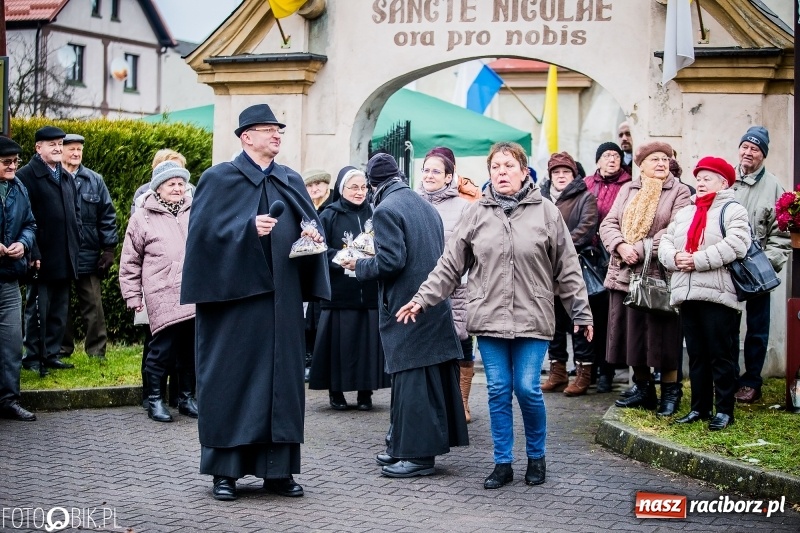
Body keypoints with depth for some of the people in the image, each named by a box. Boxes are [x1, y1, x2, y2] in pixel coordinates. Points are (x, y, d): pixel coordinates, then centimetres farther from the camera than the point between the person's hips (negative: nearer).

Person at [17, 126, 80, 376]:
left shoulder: (67, 178, 17)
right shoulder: (26, 175, -7)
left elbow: (76, 213, 21)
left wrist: (75, 246, 11)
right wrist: (33, 253, -19)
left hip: (65, 259, 7)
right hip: (43, 259, -7)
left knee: (59, 311, 11)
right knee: (38, 310, 1)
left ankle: (51, 354, 20)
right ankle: (33, 358, 9)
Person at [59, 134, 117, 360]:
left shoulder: (94, 180, 5)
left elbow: (107, 215, 6)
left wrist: (109, 249, 0)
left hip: (88, 255, 1)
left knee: (93, 306, 2)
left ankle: (97, 352, 8)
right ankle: (62, 350, 19)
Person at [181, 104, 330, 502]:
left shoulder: (292, 181, 15)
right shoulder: (219, 178, -1)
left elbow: (312, 224, 13)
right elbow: (206, 230, -10)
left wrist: (312, 236, -9)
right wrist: (249, 228, -21)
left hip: (281, 298, 5)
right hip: (234, 294, -5)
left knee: (282, 377, 6)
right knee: (230, 379, -1)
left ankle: (278, 468, 13)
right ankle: (225, 470, 7)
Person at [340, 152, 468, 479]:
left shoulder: (386, 210, -13)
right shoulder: (425, 206, 13)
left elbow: (391, 261, -20)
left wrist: (359, 266, -3)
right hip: (434, 304, 9)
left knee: (412, 379, -4)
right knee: (431, 379, 11)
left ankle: (418, 455, 0)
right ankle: (404, 447, 22)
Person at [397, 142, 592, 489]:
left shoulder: (546, 213, 2)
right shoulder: (476, 214, 5)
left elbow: (567, 269, 4)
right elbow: (450, 265, 7)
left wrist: (581, 312, 5)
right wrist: (422, 299, 1)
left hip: (532, 318, -2)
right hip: (489, 318, 2)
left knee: (527, 388, -4)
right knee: (498, 391, 5)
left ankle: (536, 457, 19)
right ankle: (503, 463, 17)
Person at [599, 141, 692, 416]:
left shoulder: (679, 192, 1)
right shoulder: (627, 190, 15)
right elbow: (608, 224, 7)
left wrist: (640, 250, -18)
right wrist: (622, 247, -13)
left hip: (658, 275, -5)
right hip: (623, 274, 5)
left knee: (662, 335, -2)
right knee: (631, 332, 9)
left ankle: (670, 391, 11)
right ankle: (643, 388, 21)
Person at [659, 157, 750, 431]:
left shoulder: (733, 211, -1)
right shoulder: (684, 213, 21)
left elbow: (735, 246, -17)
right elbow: (665, 243, 14)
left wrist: (697, 260, -18)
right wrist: (675, 258, -9)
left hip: (718, 295, -6)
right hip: (687, 294, 6)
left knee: (720, 355, -1)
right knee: (696, 355, 11)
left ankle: (724, 410, 6)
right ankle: (699, 408, 18)